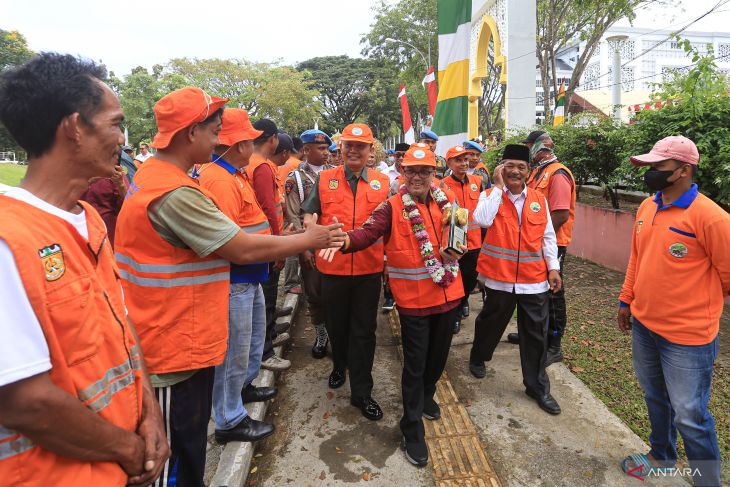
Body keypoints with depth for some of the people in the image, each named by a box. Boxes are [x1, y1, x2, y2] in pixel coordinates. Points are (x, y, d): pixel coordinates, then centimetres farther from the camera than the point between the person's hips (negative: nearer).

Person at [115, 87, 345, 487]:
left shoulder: (152, 175, 10)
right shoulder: (176, 193, -24)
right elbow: (245, 249, -20)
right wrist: (310, 239, -7)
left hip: (175, 340, 10)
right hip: (176, 350, -10)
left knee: (182, 445, 24)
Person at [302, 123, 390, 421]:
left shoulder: (382, 182, 2)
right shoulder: (324, 179, 1)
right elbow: (310, 214, 4)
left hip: (369, 268, 0)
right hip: (332, 266, 1)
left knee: (363, 331, 6)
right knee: (336, 324, 18)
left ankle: (361, 392, 21)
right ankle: (340, 366, 47)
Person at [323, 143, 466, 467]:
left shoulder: (445, 203, 6)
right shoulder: (392, 207, -10)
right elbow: (368, 233, -24)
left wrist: (456, 251, -3)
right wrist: (342, 240, -44)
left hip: (448, 294, 5)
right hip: (414, 298, -5)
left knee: (438, 355, 21)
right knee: (415, 364, 3)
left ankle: (427, 397, 50)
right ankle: (413, 430, 21)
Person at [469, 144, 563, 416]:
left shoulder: (539, 200, 6)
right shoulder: (490, 195, -2)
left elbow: (548, 237, 9)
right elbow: (483, 220, -23)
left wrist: (553, 267, 1)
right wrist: (498, 186, -17)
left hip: (534, 279, 2)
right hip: (500, 276, -2)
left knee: (536, 334, 8)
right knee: (491, 322, 17)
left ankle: (537, 386, 24)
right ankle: (478, 357, 45)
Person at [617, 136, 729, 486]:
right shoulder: (646, 207, 3)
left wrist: (701, 303, 5)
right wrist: (626, 300, 14)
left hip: (687, 335, -7)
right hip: (643, 326, 7)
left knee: (689, 415, 5)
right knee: (655, 399, 24)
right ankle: (661, 458, 45)